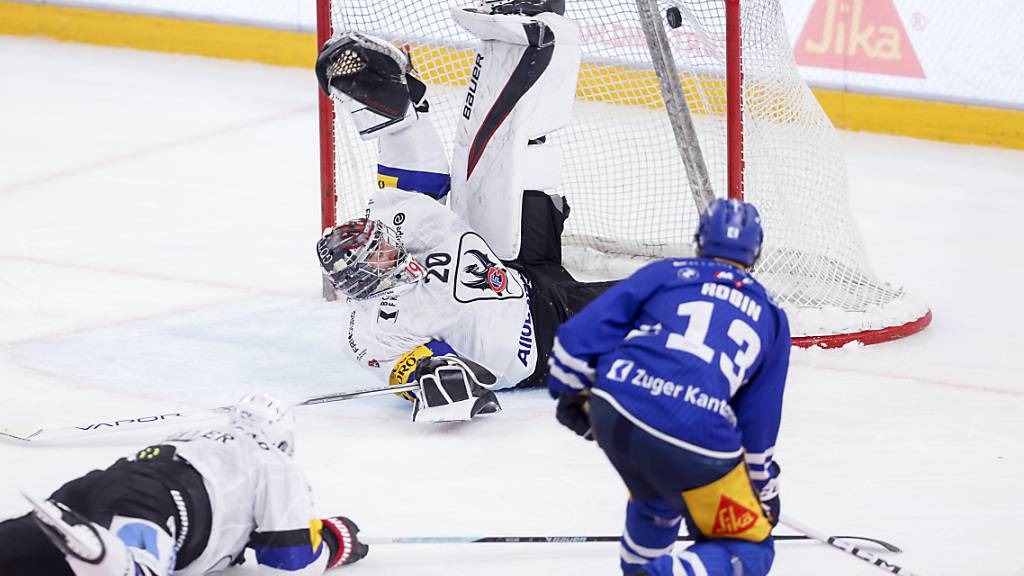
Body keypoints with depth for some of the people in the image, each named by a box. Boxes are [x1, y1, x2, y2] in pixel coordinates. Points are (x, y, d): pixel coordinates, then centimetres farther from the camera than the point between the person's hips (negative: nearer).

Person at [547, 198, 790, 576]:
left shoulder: (664, 274, 19)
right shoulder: (770, 317, 23)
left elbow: (584, 332, 11)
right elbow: (759, 420, 23)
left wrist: (571, 394, 26)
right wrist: (765, 487, 35)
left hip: (612, 413, 3)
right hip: (695, 442, -3)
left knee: (657, 499, 35)